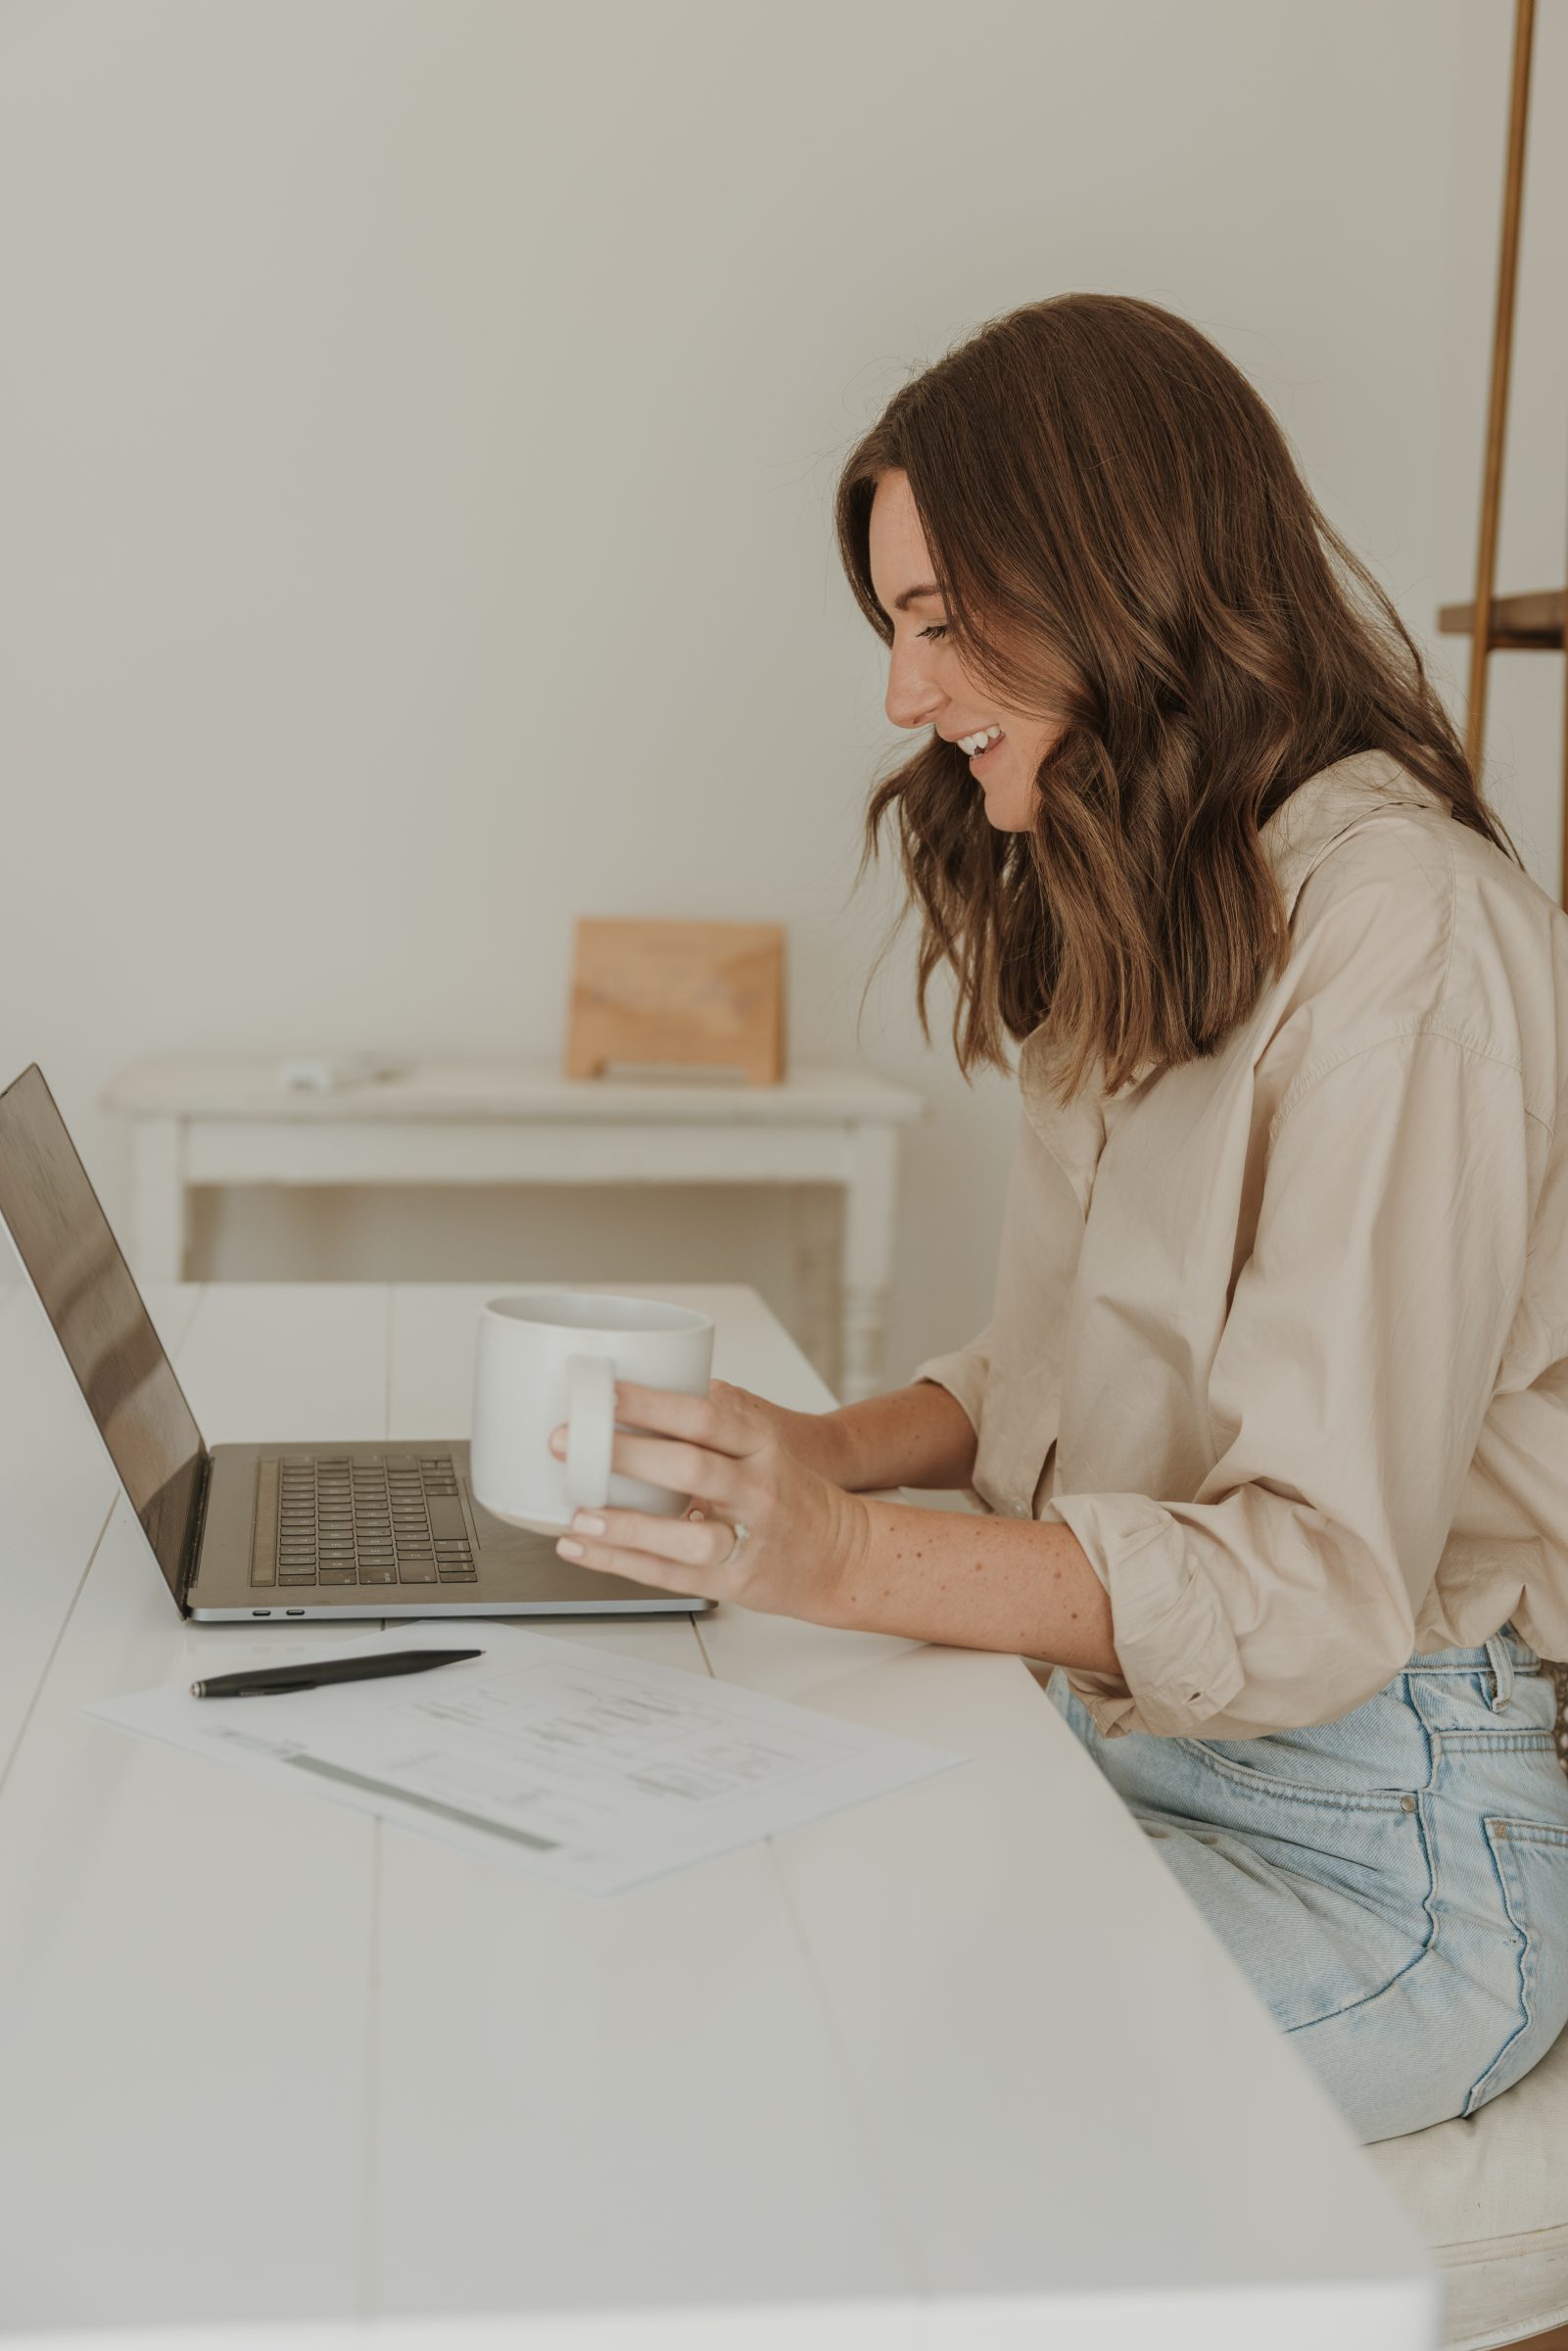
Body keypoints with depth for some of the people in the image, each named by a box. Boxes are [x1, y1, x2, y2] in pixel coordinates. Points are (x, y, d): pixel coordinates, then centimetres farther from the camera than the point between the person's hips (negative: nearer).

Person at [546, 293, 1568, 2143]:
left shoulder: (1401, 931, -18)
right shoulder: (1143, 921, 12)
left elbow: (1320, 1581, -23)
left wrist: (851, 1558, -32)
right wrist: (813, 1453, 0)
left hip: (1379, 1850, -7)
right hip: (1105, 1744, 8)